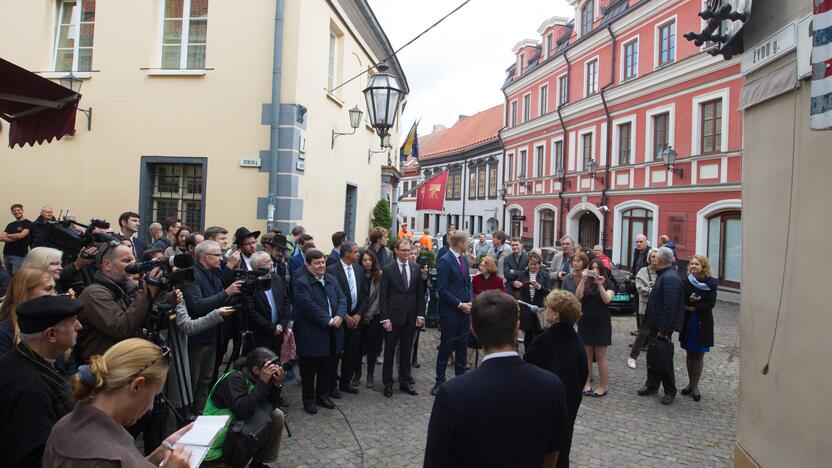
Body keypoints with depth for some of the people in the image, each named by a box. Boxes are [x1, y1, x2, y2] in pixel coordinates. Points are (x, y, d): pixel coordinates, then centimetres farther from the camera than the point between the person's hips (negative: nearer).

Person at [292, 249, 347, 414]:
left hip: (331, 334, 6)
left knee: (327, 368, 17)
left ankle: (323, 395, 34)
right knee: (309, 370, 8)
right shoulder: (301, 283, -14)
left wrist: (340, 316, -13)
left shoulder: (332, 279, 9)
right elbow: (310, 307, -22)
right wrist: (329, 321, -20)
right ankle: (309, 400, 24)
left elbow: (342, 299, 6)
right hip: (311, 335, -6)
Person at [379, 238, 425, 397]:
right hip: (393, 317, -3)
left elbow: (420, 293, 7)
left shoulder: (416, 268, 3)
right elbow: (382, 296, -6)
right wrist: (385, 318, -11)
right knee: (390, 350, 8)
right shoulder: (388, 270, -6)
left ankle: (405, 382, 24)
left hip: (411, 317, 3)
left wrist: (420, 314, 1)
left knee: (406, 350, 13)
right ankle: (388, 383, 21)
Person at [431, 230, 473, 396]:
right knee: (446, 347, 5)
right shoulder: (445, 261, -15)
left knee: (462, 347, 13)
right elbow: (442, 289, -16)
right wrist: (459, 304, -16)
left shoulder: (463, 259, 8)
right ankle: (440, 381, 19)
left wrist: (470, 301, -1)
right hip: (450, 312, -7)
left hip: (465, 310, 7)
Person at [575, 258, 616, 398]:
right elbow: (578, 296, -14)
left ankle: (603, 387, 9)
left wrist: (600, 285, -28)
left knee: (600, 357, 2)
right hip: (585, 323, 3)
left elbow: (607, 299, -17)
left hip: (601, 324, -3)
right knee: (587, 356, 10)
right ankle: (587, 383, 20)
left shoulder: (608, 284, -1)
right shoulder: (586, 283, 3)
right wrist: (583, 279, -21)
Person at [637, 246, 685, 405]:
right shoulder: (664, 275, 12)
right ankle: (652, 386, 29)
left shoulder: (670, 278, -21)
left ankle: (670, 391, 16)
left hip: (663, 327, -10)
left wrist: (663, 330, -24)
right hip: (656, 325, 10)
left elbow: (670, 307, -25)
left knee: (663, 360, 1)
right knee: (652, 357, 17)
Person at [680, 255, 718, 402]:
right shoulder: (686, 281, 0)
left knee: (699, 355, 3)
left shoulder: (711, 283, -6)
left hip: (703, 323, -2)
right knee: (690, 353, 10)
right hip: (688, 322, 2)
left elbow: (710, 304, -11)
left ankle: (695, 385, 13)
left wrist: (692, 307, -12)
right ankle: (690, 382, 24)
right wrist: (689, 300, -22)